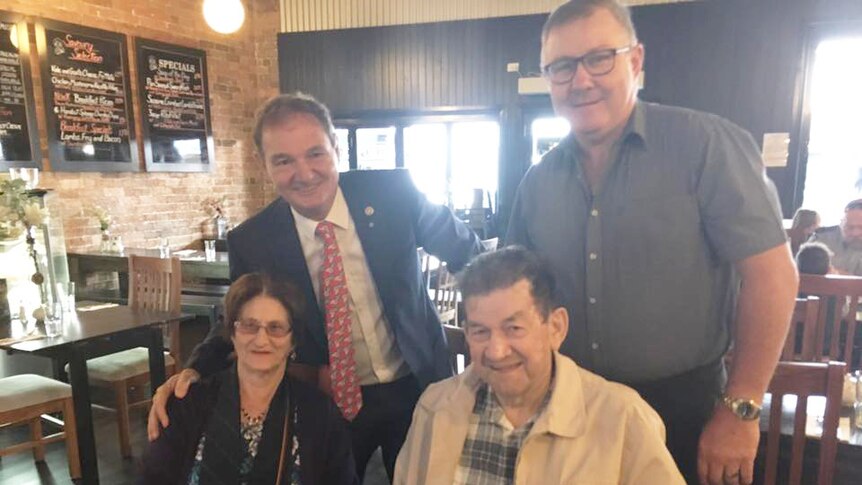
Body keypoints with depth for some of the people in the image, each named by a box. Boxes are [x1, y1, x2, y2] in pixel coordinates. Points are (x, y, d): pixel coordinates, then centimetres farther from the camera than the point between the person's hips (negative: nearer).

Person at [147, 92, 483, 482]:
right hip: (327, 403, 0)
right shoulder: (251, 243, -13)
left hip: (416, 388, 1)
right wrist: (195, 371, -17)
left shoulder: (393, 192, -16)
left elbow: (465, 251, 0)